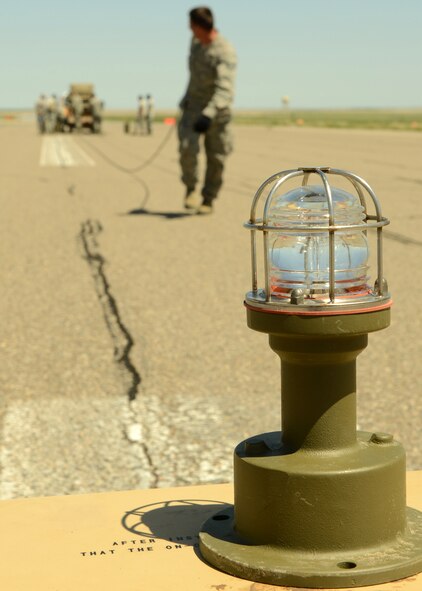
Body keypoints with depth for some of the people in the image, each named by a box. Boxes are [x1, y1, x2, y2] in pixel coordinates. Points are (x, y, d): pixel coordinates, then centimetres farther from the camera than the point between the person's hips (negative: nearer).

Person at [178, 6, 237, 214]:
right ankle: (190, 189, 4)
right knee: (187, 148, -17)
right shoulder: (196, 42, -1)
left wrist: (209, 114, -49)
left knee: (216, 158, 4)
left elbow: (226, 90, -36)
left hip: (216, 111, -4)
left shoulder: (225, 53, -24)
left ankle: (208, 199, 22)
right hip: (193, 105, 4)